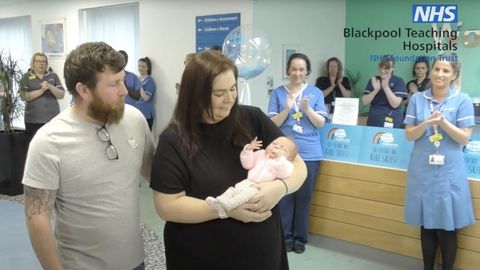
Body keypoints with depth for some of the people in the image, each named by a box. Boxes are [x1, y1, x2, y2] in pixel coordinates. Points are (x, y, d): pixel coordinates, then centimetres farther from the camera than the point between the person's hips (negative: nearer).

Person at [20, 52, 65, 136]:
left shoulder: (53, 76, 9)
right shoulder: (26, 77, 6)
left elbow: (62, 95, 4)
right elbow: (23, 96, -5)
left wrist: (50, 87, -13)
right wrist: (41, 90, -15)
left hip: (53, 118, 1)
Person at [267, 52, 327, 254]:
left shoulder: (316, 93, 5)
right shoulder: (278, 93, 3)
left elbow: (321, 123, -1)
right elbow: (272, 124, -3)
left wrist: (308, 109, -18)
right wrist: (287, 109, -18)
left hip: (310, 154, 1)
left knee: (304, 197, 7)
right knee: (284, 196, 3)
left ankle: (300, 238, 21)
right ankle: (285, 237, 18)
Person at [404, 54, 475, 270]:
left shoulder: (462, 100, -2)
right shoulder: (417, 99, 3)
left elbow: (464, 138, -6)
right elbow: (409, 135, 1)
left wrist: (443, 122, -21)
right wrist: (426, 124, -18)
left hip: (449, 172, -2)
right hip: (422, 170, 2)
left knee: (447, 226, 4)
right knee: (426, 223, 12)